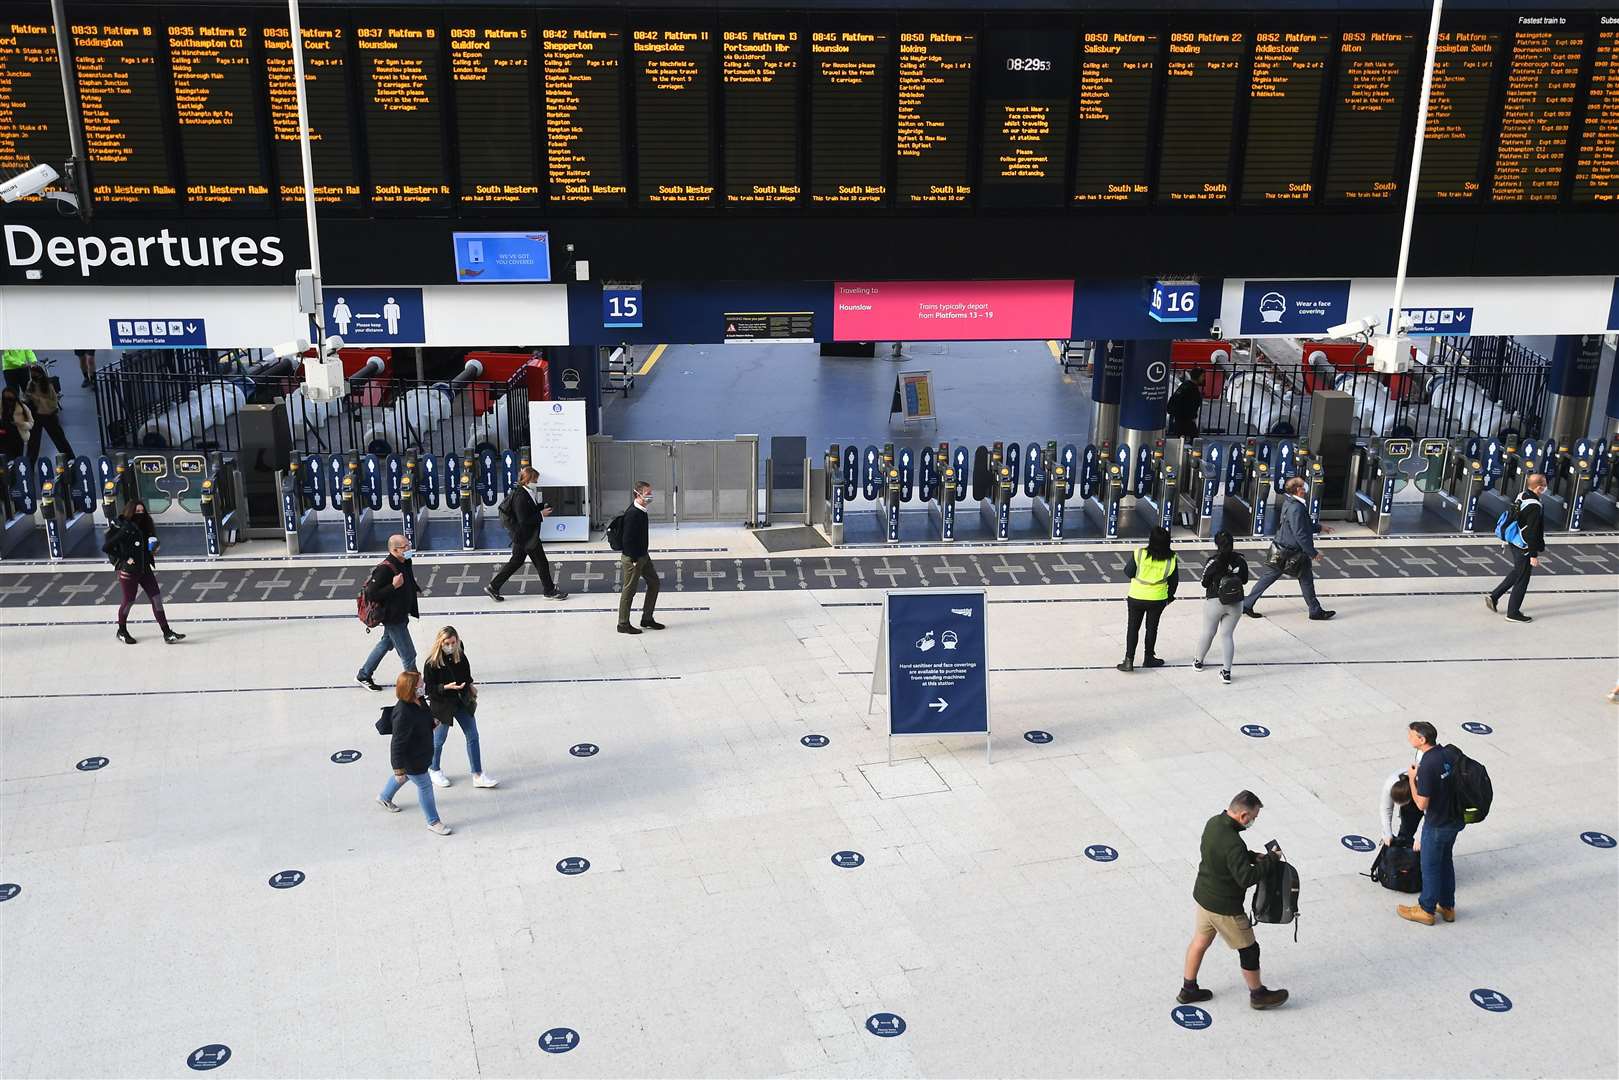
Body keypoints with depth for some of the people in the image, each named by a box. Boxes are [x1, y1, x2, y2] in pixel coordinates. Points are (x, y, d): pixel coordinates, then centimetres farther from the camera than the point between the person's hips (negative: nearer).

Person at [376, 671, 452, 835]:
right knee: (425, 786, 9)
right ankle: (433, 821, 29)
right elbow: (398, 743, -30)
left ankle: (384, 798, 60)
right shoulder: (403, 714, -38)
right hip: (410, 759, -9)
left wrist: (433, 722, -4)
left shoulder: (417, 702, -11)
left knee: (402, 777, 33)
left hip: (419, 752, 9)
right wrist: (398, 769, -23)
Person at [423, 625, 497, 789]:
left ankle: (478, 775, 15)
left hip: (461, 701, 5)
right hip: (442, 704, -5)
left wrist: (470, 687, 15)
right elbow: (429, 688, -17)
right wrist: (447, 687, -29)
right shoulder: (431, 663, -22)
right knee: (439, 739, 12)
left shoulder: (460, 655, -7)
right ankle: (434, 770, 38)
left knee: (473, 736, 7)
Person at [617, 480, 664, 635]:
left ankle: (647, 619, 25)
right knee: (629, 590, 0)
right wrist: (634, 560, -22)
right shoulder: (632, 513, -23)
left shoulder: (641, 511, 6)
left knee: (653, 582, 15)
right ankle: (623, 624, 12)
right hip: (632, 557, -10)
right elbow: (628, 538, -24)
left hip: (642, 555, 10)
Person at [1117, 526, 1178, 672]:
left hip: (1137, 598, -1)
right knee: (1152, 627, 17)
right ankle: (1148, 658, 28)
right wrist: (1170, 596, 17)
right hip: (1158, 599, 2)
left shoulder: (1139, 554, -16)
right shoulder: (1171, 559, -8)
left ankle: (1129, 660, 3)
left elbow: (1129, 572, -9)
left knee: (1133, 627, 8)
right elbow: (1173, 580, 2)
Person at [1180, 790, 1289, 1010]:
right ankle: (1258, 994, 32)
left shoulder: (1214, 822, -5)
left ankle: (1188, 989, 36)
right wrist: (1269, 860, -20)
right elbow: (1246, 878, -31)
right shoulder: (1232, 843, -33)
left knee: (1200, 941, 23)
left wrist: (1254, 856, 2)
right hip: (1224, 907, -8)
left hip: (1202, 896, 8)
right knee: (1249, 949, 13)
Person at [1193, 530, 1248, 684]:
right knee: (1227, 635, 8)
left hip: (1214, 601, -2)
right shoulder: (1240, 560, -5)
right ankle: (1227, 672, 3)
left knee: (1208, 633, 15)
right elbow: (1244, 580, 6)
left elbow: (1204, 583, -7)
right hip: (1236, 603, 2)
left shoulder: (1213, 561, -15)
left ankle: (1198, 662, 35)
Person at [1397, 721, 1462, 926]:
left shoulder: (1427, 765, -29)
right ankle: (1447, 907, 34)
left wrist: (1412, 779, -13)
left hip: (1437, 825, -8)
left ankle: (1426, 910, 24)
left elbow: (1421, 804, -24)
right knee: (1446, 862, 22)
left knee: (1430, 867, 9)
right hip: (1454, 820, 8)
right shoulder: (1446, 753, -3)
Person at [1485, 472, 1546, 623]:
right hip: (1524, 548, -9)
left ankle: (1493, 597, 26)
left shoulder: (1520, 496, 2)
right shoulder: (1534, 506, -25)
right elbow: (1532, 533, -24)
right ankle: (1513, 613, 15)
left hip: (1513, 544, 9)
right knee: (1522, 580, 5)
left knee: (1517, 572, 26)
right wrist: (1534, 555, -18)